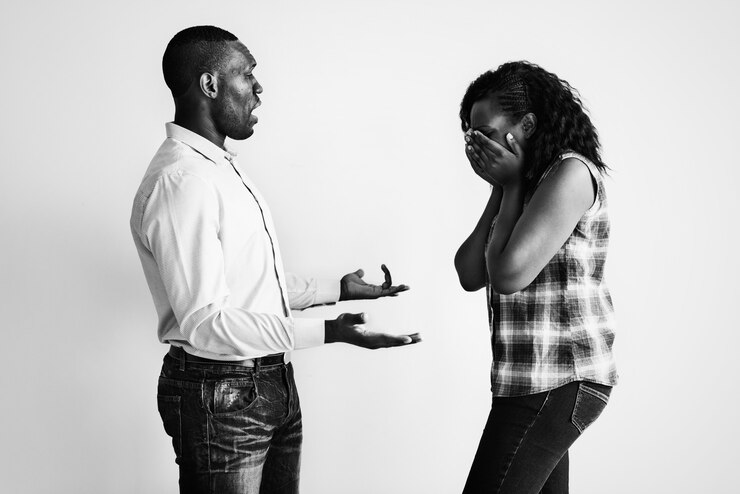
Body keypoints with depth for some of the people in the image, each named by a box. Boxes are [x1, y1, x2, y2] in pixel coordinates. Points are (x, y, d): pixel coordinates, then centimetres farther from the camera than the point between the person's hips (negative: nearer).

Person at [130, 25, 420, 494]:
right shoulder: (179, 181, -20)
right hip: (219, 395, -9)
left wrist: (340, 289, 16)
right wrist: (328, 332, -29)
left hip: (273, 382, 9)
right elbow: (205, 323, -25)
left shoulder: (225, 166, 13)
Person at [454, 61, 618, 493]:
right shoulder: (529, 182, 15)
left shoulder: (571, 173, -12)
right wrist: (500, 188, 2)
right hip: (540, 377, 9)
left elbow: (509, 274, -20)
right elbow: (469, 274, 6)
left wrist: (512, 185, -8)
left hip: (557, 382, -9)